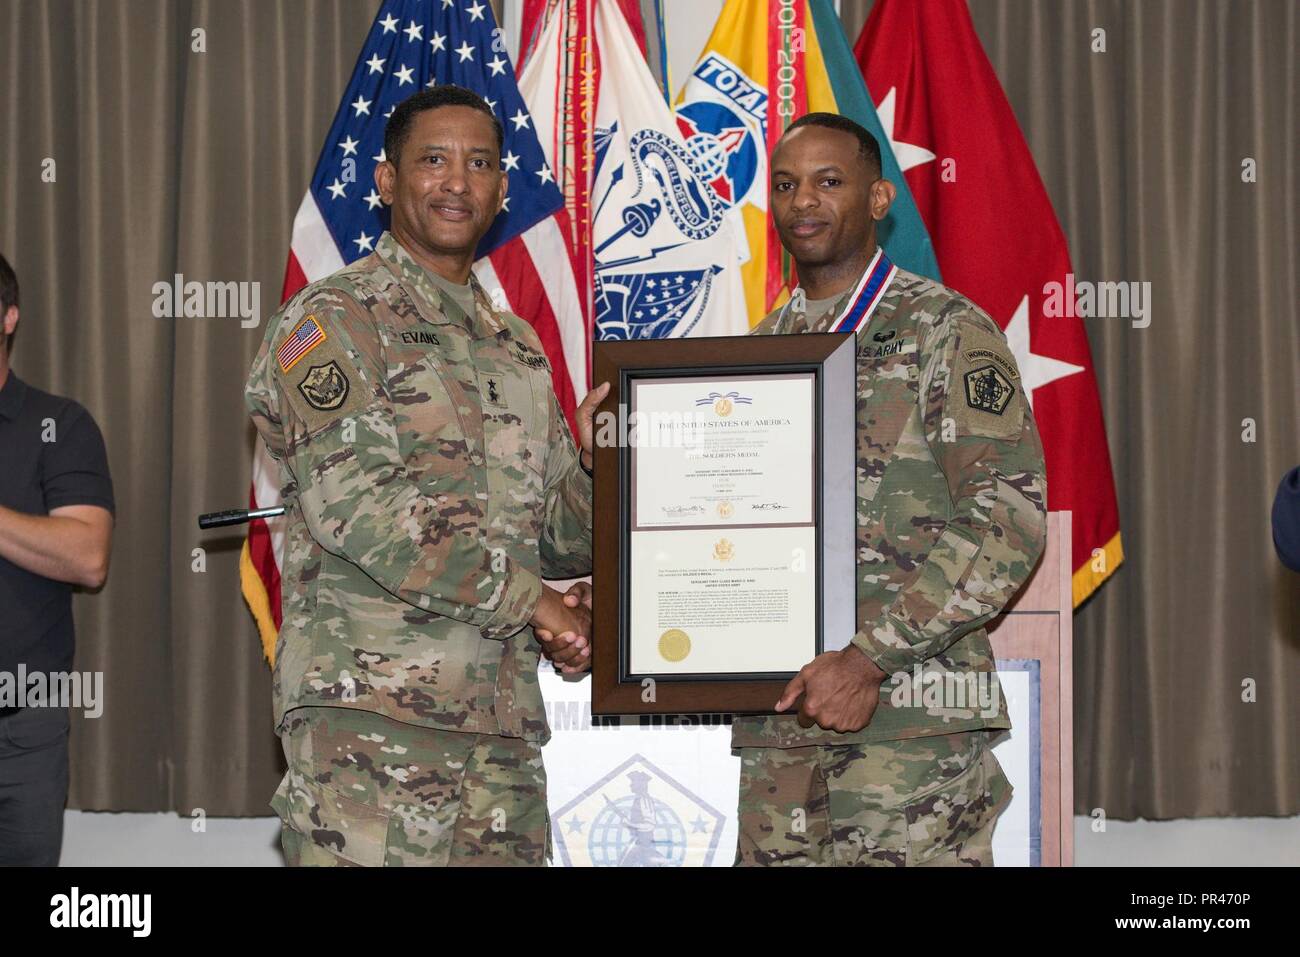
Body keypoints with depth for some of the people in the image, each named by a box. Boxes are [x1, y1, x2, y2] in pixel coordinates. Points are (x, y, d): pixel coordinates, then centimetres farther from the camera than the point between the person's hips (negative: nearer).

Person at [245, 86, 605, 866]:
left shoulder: (517, 347, 22)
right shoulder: (333, 321, 0)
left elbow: (559, 538, 21)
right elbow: (355, 501, -14)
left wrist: (594, 462, -2)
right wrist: (528, 597, -14)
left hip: (506, 727, 7)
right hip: (370, 719, -7)